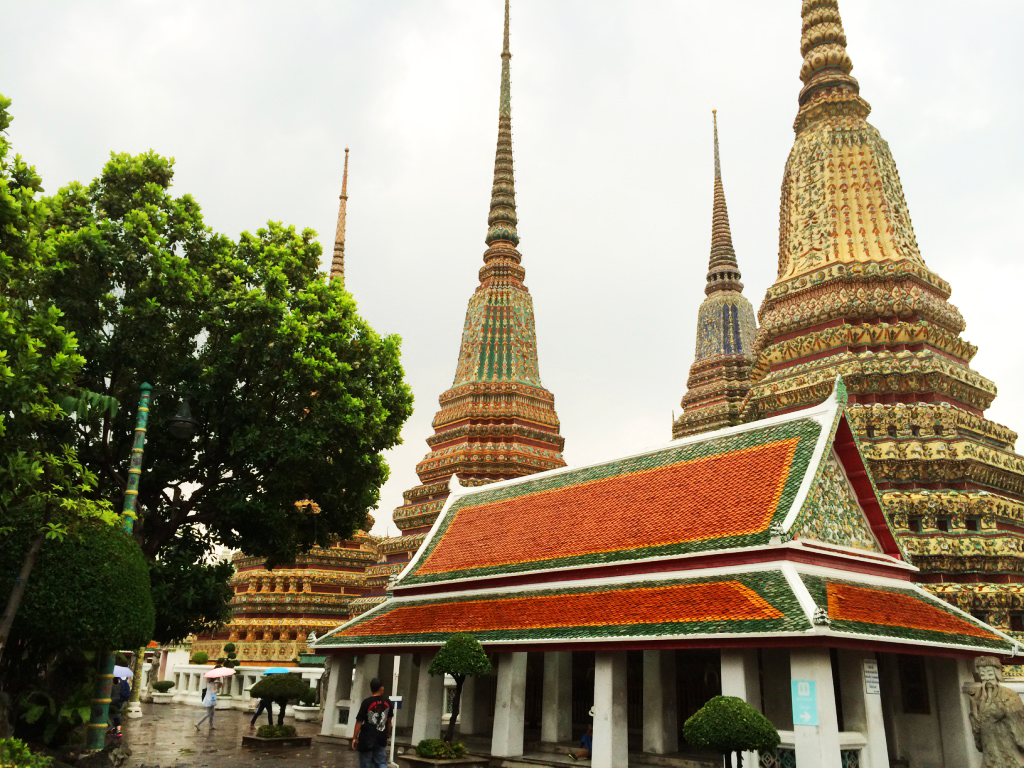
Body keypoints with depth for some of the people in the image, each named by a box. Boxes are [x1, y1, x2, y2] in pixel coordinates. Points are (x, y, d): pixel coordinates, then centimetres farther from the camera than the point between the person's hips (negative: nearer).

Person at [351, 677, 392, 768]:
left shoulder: (366, 702, -11)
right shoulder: (387, 702, 2)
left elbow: (359, 721, -10)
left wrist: (355, 737, 0)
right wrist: (387, 735, 24)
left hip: (367, 739, -3)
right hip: (381, 739, 3)